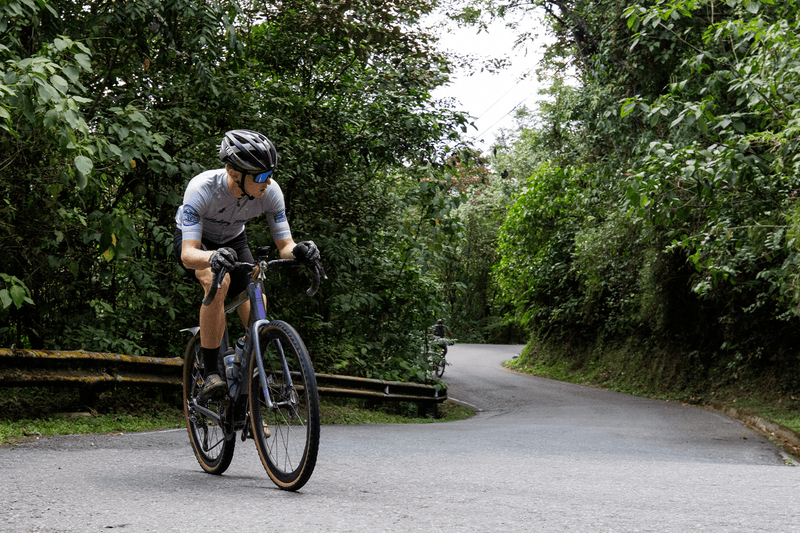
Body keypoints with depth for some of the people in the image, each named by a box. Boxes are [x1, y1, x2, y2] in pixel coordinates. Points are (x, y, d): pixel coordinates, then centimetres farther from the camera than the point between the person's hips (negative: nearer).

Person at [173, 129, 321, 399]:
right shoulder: (201, 189, -39)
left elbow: (284, 246, -23)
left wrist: (297, 251, -47)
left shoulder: (270, 191, -28)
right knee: (218, 281, -36)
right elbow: (188, 255, -44)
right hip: (195, 240, -4)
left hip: (233, 241, 4)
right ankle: (211, 372, -25)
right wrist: (212, 258, -67)